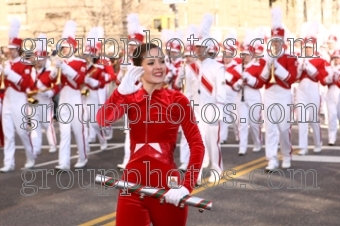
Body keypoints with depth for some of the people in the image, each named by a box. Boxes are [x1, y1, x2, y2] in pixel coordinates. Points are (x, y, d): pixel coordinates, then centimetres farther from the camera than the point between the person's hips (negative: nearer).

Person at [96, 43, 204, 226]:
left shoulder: (177, 100, -2)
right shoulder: (129, 98, 5)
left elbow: (197, 145, -8)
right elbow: (103, 120, -14)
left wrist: (187, 186, -19)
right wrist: (120, 91, -27)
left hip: (167, 184, -1)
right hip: (134, 183, 2)